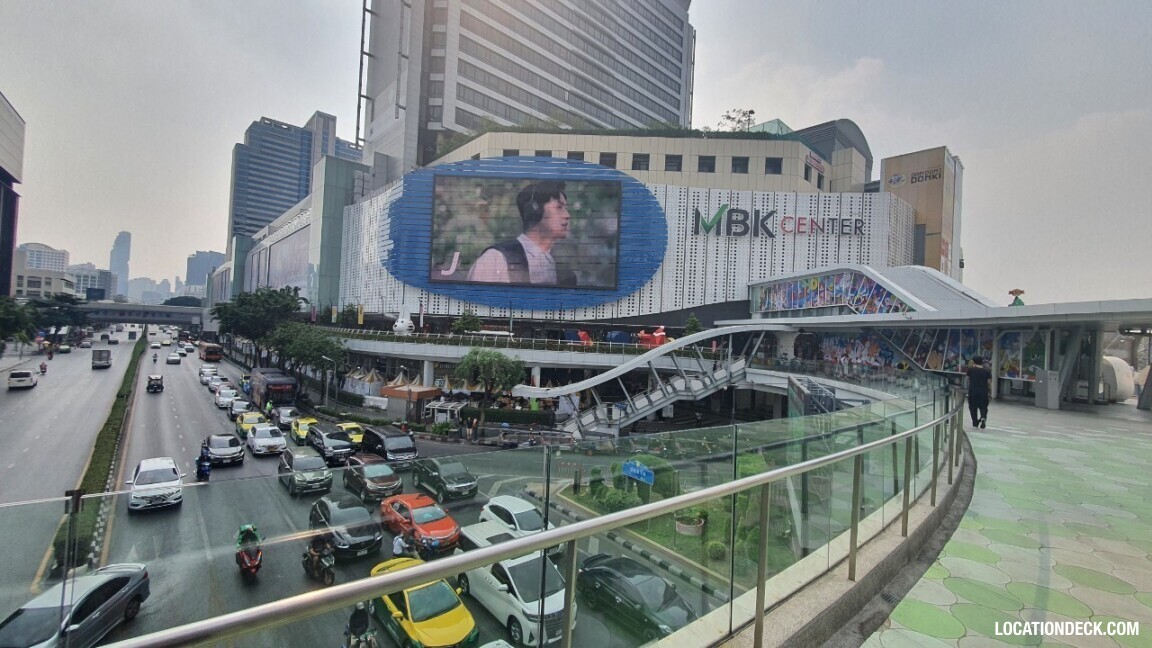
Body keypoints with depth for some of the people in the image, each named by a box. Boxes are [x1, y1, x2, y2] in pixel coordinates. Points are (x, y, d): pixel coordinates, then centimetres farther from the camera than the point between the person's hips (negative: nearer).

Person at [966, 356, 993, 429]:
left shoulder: (970, 369, -1)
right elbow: (989, 382, -3)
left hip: (972, 391, -1)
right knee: (983, 407, 10)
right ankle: (983, 418, -15)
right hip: (983, 391, 1)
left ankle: (975, 422, 14)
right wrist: (990, 392, 9)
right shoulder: (987, 371, 0)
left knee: (973, 407, 10)